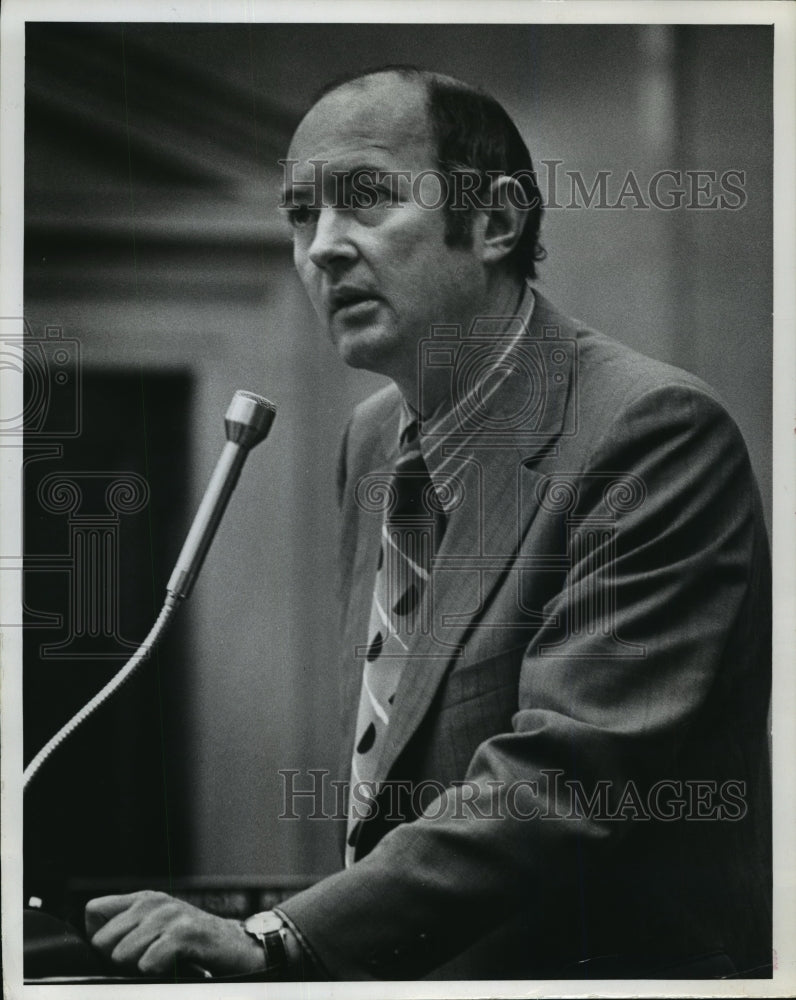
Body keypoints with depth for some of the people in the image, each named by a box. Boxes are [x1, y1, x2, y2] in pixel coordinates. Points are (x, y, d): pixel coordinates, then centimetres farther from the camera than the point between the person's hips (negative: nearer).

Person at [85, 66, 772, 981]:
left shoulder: (652, 431, -13)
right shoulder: (374, 437, 11)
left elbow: (567, 776, -21)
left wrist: (279, 939, -25)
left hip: (619, 965, -6)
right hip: (401, 972, 6)